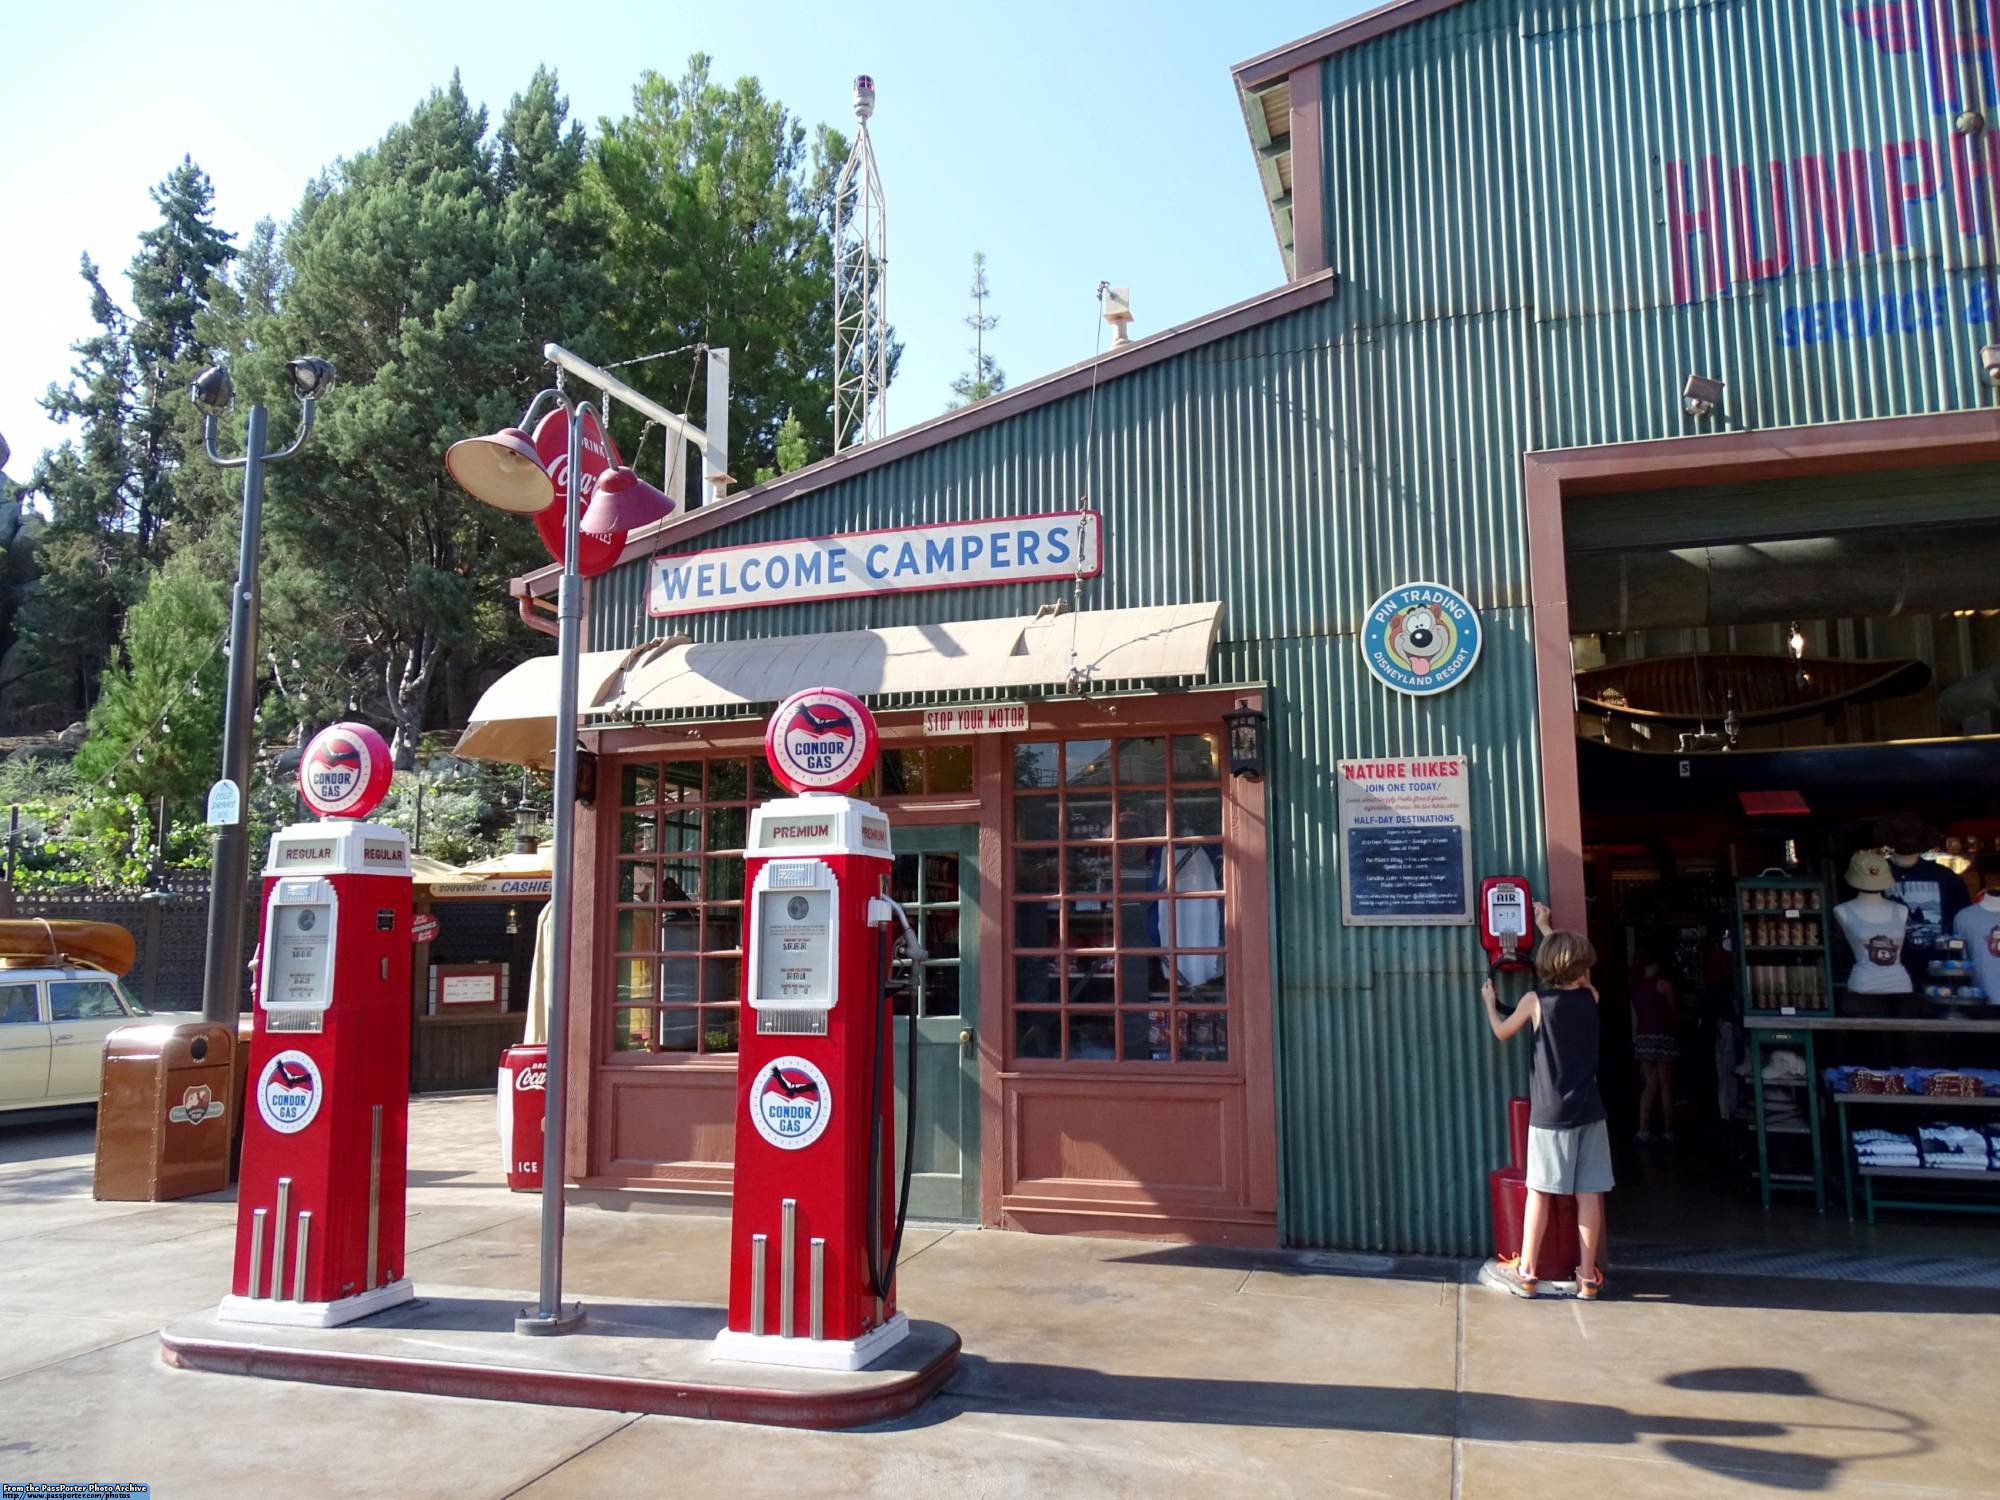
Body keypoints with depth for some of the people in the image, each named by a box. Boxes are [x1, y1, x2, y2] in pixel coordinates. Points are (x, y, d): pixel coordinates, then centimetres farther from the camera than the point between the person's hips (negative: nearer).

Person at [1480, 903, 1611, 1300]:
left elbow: (1502, 1032, 10)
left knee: (1539, 1191, 3)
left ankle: (1526, 1273, 10)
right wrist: (1545, 926, 35)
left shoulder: (1535, 1000, -7)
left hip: (1550, 1114, -3)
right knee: (1589, 1193, 4)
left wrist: (1489, 1001, 29)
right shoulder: (1590, 997, 3)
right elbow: (1576, 976, 26)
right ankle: (1588, 1276, 10)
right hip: (1589, 1111, 3)